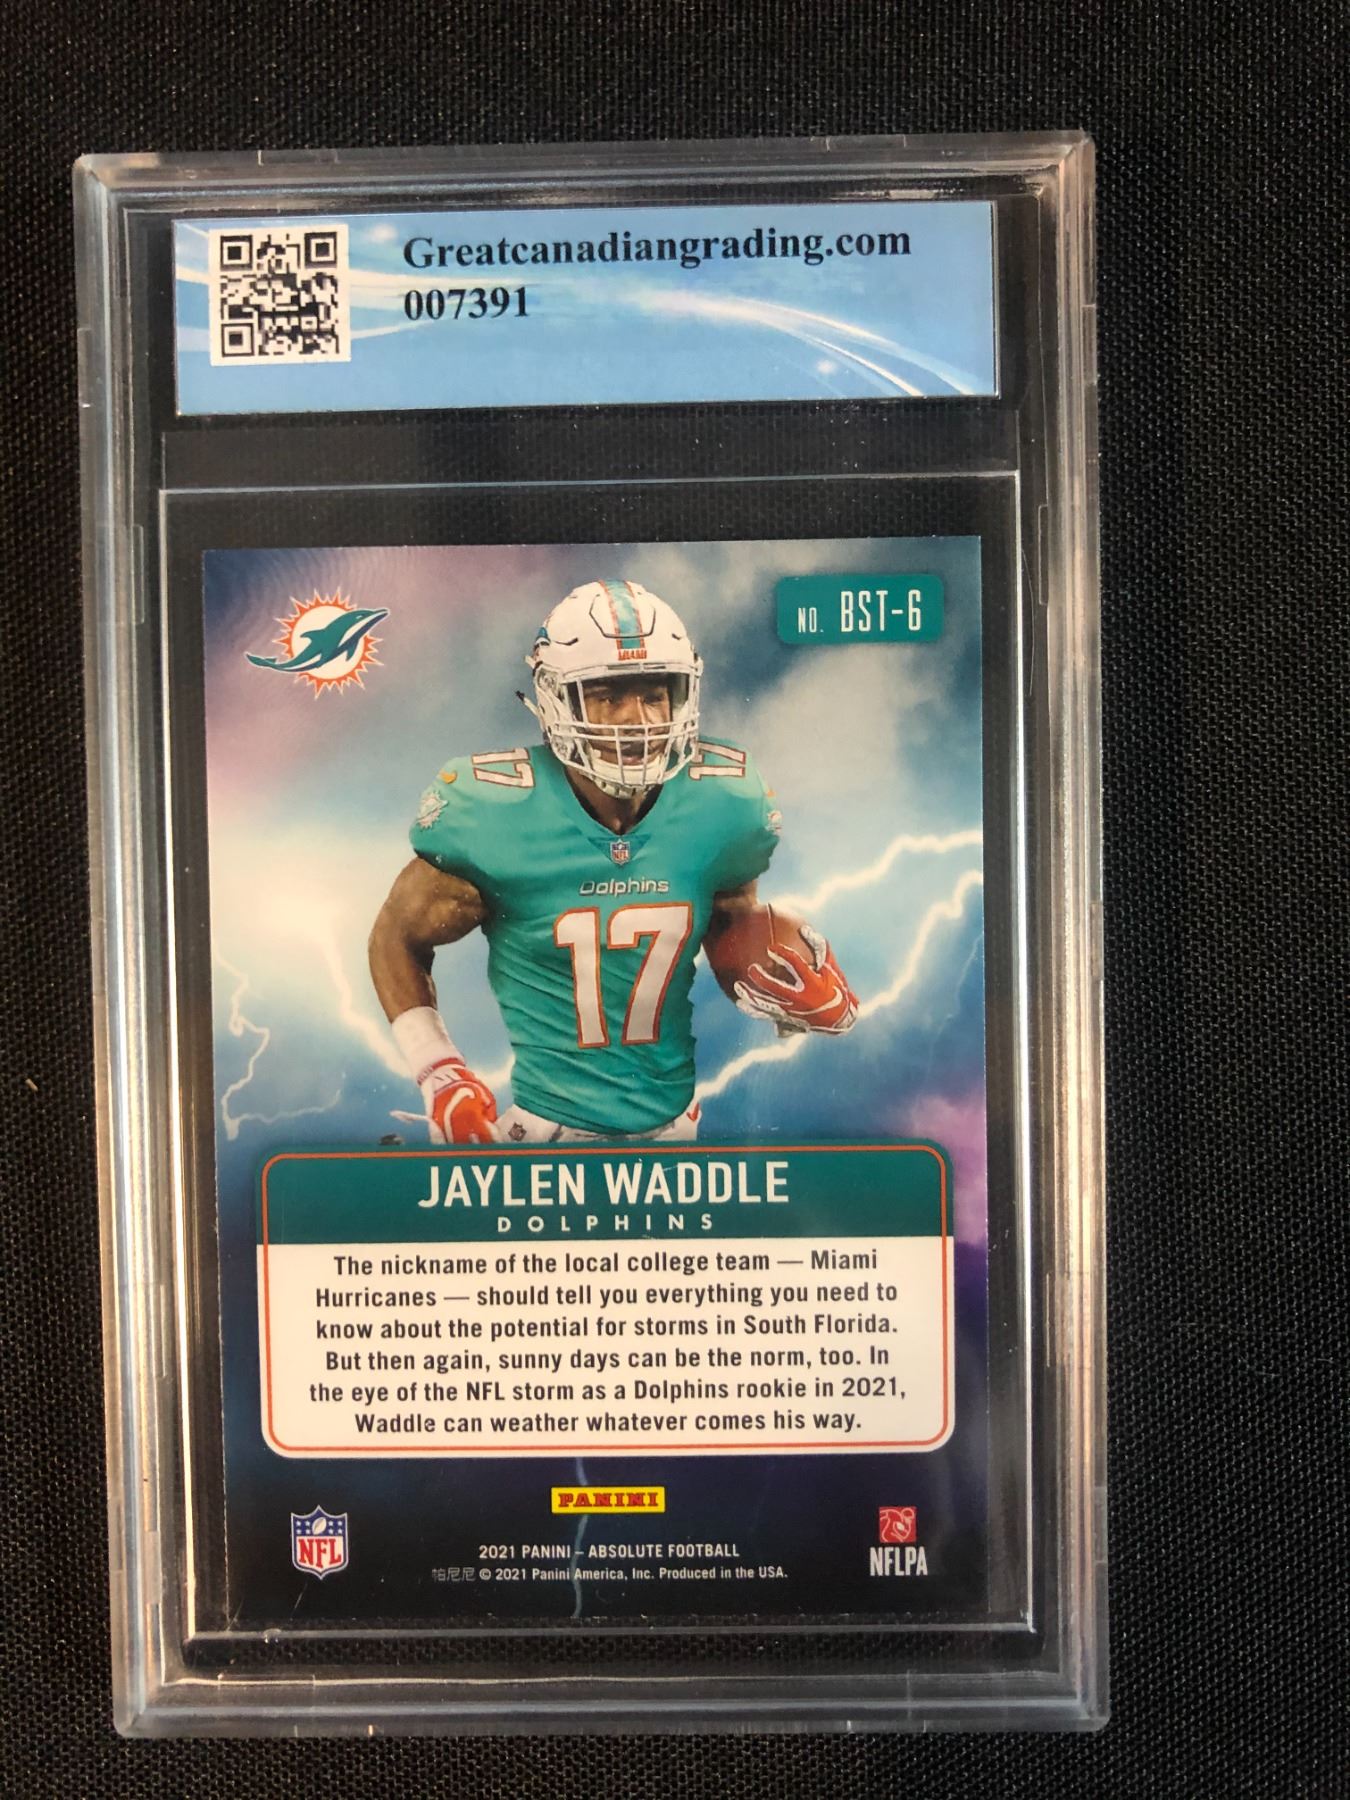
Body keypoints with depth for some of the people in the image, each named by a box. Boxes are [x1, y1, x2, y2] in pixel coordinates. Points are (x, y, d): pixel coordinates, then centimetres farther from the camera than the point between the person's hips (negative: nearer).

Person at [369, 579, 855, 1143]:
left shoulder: (725, 806, -7)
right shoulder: (494, 814, -16)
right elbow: (398, 939, -1)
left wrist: (799, 994, -9)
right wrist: (438, 1074, -10)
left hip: (675, 1119, 3)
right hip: (546, 1123, -3)